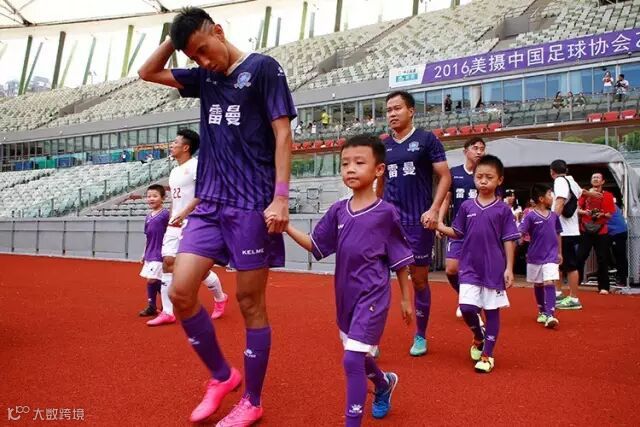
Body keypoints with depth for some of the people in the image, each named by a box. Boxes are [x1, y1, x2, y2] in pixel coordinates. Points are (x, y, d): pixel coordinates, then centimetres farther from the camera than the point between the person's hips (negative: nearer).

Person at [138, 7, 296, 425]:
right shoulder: (204, 77, 16)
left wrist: (281, 197, -17)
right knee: (180, 291, 0)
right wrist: (175, 38, 12)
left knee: (250, 302, 1)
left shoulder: (263, 68, -3)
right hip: (210, 202, 7)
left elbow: (283, 133, -9)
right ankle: (222, 376, 21)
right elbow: (148, 73, 25)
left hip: (252, 205, -6)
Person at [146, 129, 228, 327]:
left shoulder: (195, 165, -9)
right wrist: (171, 219, 19)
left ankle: (220, 298, 23)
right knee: (168, 262, -3)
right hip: (175, 224, 8)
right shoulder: (174, 172, 19)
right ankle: (167, 312, 0)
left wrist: (184, 213, -26)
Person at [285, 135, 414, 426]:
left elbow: (400, 261, -4)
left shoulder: (386, 213, -12)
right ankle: (384, 384, 53)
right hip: (345, 295, 6)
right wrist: (287, 227, -10)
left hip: (372, 296, -6)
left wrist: (406, 298, 1)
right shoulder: (338, 211, 1)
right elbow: (316, 246, 4)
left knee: (352, 359, -11)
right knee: (358, 356, 23)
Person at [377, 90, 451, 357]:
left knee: (419, 279, 9)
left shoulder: (427, 140, -2)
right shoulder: (383, 146, 9)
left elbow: (445, 177, -4)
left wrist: (434, 209, -15)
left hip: (419, 221, -3)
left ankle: (420, 336, 25)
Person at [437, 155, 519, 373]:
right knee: (466, 308, -7)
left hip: (494, 269, -1)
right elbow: (458, 233, 10)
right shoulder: (466, 206, 3)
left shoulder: (503, 209, -3)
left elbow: (509, 240, -3)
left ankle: (487, 354, 19)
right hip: (470, 268, 1)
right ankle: (478, 337, 24)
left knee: (492, 311, 6)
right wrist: (440, 227, -7)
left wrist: (509, 268, -7)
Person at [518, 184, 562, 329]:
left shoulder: (554, 216, 3)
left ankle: (550, 315, -16)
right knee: (538, 285, 12)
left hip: (551, 256, 1)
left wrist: (559, 253, 15)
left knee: (549, 283, -12)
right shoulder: (530, 216, -9)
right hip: (535, 257, -1)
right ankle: (542, 311, 29)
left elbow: (557, 235, 13)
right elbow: (520, 233, -13)